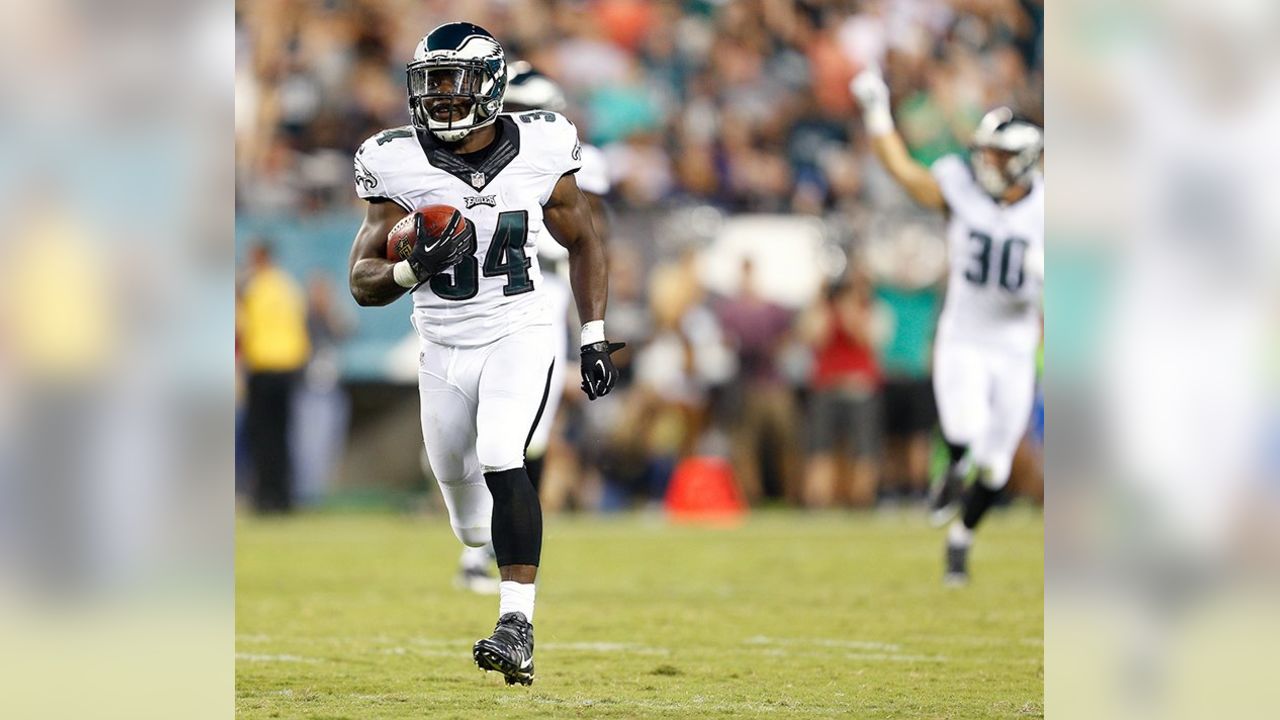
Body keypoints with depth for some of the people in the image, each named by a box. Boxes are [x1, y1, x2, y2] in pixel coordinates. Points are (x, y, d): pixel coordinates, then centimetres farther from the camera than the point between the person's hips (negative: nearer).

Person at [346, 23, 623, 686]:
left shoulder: (538, 153, -6)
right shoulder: (399, 166, -8)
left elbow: (583, 243, 9)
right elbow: (362, 280, -7)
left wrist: (595, 339, 2)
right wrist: (412, 270, -29)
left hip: (518, 338, -2)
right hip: (443, 350, 2)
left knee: (502, 462, -25)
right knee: (472, 525, 11)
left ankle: (517, 627, -28)